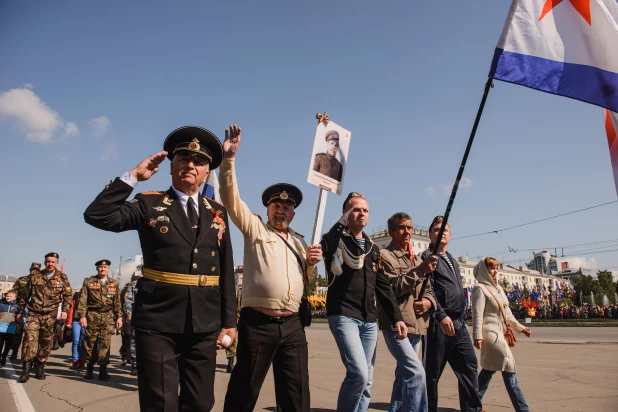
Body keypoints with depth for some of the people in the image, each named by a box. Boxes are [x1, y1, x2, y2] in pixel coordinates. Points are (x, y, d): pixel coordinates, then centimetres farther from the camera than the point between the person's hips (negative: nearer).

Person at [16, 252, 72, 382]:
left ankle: (39, 368, 20)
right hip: (34, 313, 0)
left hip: (50, 315, 0)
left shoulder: (62, 278, 4)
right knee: (30, 339, -13)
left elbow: (68, 295, 3)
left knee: (46, 342, 6)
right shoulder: (35, 277, 7)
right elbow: (25, 295, 14)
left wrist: (65, 310, -7)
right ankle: (26, 369, -7)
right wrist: (20, 311, 16)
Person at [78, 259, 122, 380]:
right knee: (90, 341, 6)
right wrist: (82, 316, -8)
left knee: (106, 342, -7)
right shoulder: (88, 282, 5)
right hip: (92, 316, 0)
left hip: (108, 316, 0)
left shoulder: (114, 284, 10)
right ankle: (89, 368, 20)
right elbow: (82, 300, 0)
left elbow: (117, 302, 12)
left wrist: (119, 317, 8)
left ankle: (103, 368, -3)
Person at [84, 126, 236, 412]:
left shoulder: (217, 213, 10)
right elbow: (96, 215, -9)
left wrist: (228, 320, 5)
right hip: (158, 323, -3)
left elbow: (226, 270, 8)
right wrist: (133, 176, -9)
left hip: (204, 324, 3)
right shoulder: (149, 204, 4)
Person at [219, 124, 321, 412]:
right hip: (257, 323, -4)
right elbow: (231, 199, -6)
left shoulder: (299, 242, 20)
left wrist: (312, 263, 1)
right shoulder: (254, 228, 7)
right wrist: (229, 158, -17)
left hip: (292, 325, 4)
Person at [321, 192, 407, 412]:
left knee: (366, 381, 10)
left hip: (369, 320, 7)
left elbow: (383, 286, 16)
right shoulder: (336, 240, -1)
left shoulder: (373, 248, 17)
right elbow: (323, 247, -27)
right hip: (344, 316, -6)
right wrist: (341, 224, -14)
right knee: (358, 373, -18)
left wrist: (397, 318, 9)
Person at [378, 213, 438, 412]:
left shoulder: (417, 259, 19)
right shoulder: (384, 255, -4)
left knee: (405, 374, 13)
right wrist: (420, 271, -18)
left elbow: (427, 289, 20)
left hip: (416, 326, 7)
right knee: (416, 372, -19)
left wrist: (429, 301, -3)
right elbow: (391, 288, -15)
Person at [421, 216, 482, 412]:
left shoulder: (452, 260, 23)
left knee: (469, 366, 7)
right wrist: (441, 315, -22)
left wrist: (463, 319, 19)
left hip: (458, 323, 8)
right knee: (433, 371, 0)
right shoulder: (428, 256, -3)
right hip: (440, 323, -8)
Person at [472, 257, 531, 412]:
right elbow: (477, 314, -19)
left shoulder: (498, 288, 16)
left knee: (489, 369, 13)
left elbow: (506, 312, 23)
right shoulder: (480, 288, -11)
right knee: (509, 370, -6)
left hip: (498, 333, 9)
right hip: (490, 333, -9)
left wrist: (519, 327, 25)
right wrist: (478, 336, -25)